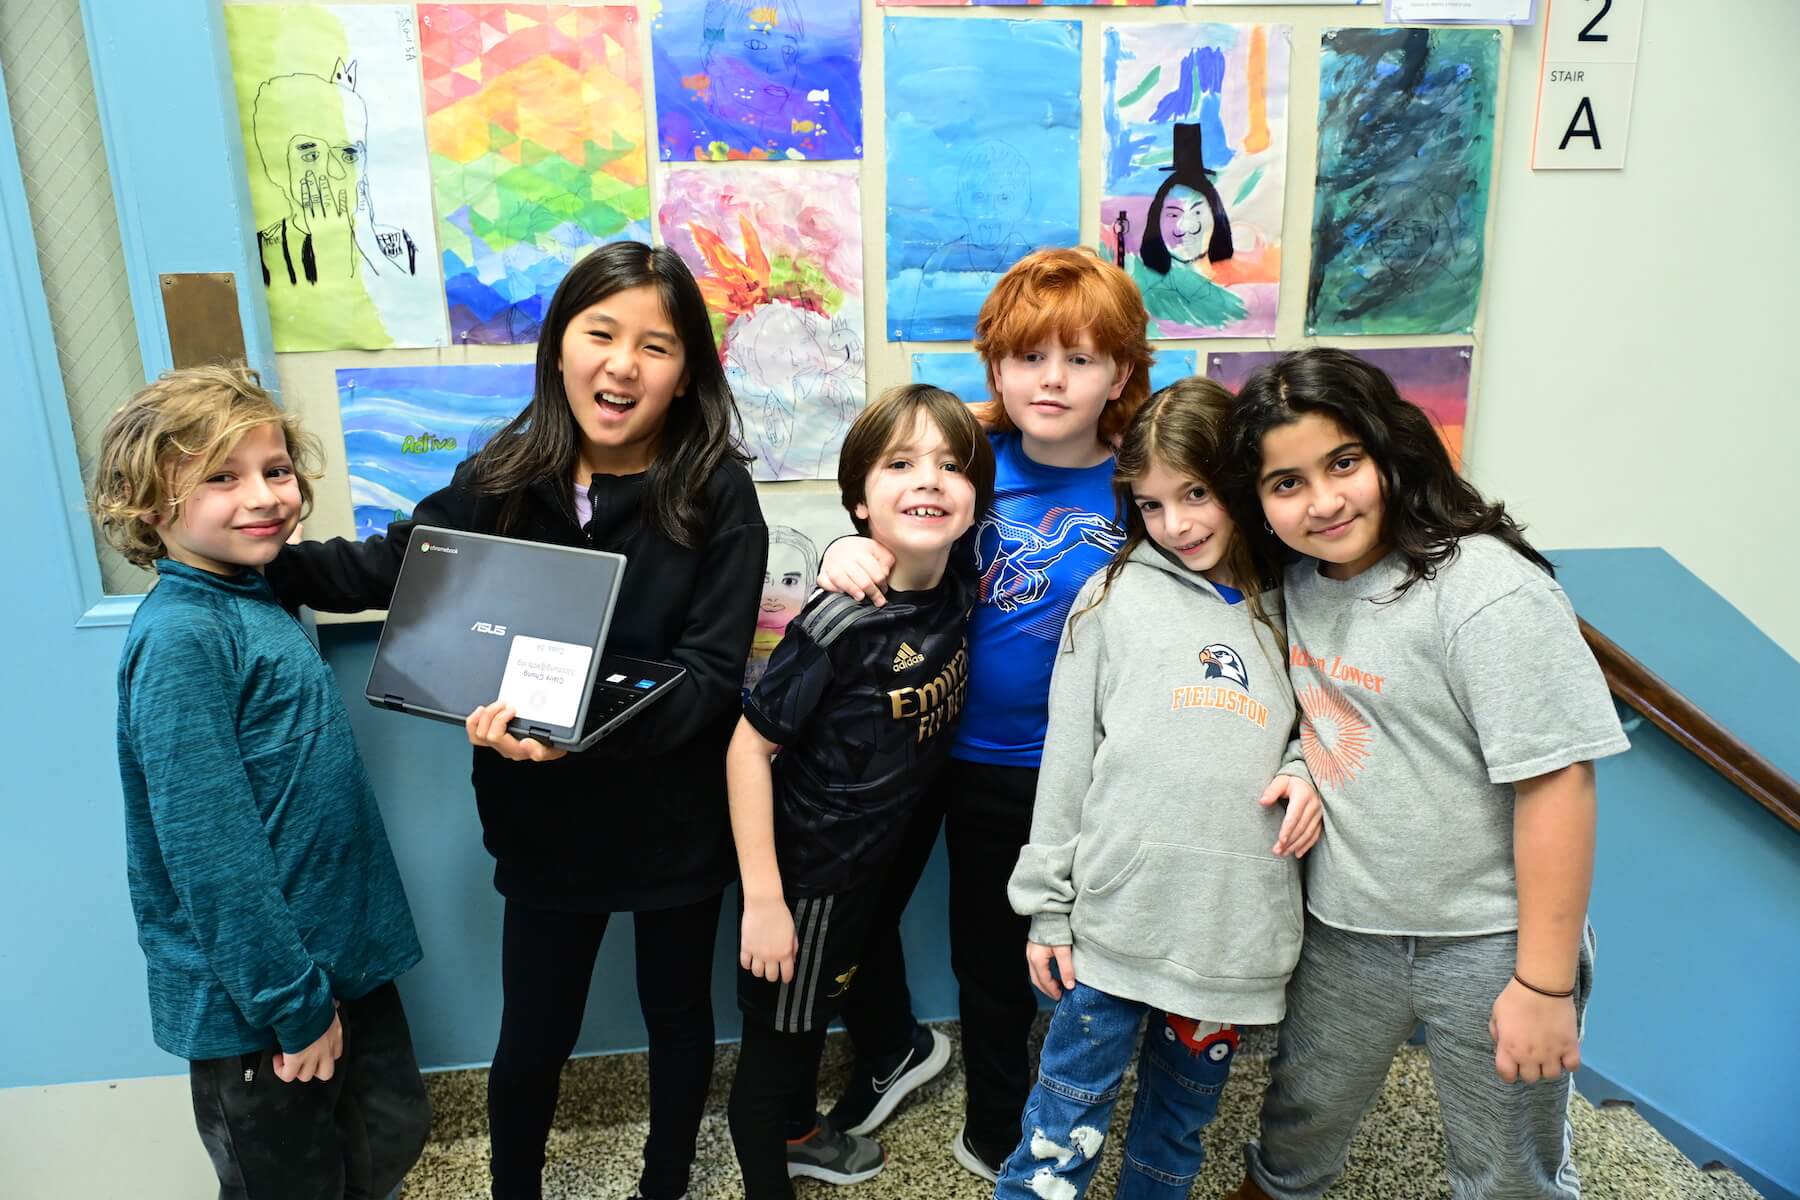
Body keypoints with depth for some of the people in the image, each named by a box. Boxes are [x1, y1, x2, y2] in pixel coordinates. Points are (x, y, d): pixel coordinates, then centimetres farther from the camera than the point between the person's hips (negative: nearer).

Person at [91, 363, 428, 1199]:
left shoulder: (256, 605, 5)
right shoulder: (179, 637, -21)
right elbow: (209, 848, -24)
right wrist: (293, 1002, -18)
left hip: (342, 955, 8)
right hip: (254, 1003, -7)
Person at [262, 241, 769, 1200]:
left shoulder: (716, 496, -17)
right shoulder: (502, 477, -7)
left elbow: (708, 677, -20)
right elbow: (386, 568, 8)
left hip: (672, 821, -1)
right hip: (545, 820, 2)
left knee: (676, 1013, 21)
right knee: (534, 1035, 17)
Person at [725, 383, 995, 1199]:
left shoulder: (956, 597, -9)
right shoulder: (841, 625, -29)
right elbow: (748, 745, -25)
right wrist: (762, 899, -23)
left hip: (869, 856, 7)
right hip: (802, 868, -7)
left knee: (819, 1007, 29)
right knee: (775, 1035, 13)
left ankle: (800, 1131, 55)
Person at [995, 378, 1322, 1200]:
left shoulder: (1287, 607, 8)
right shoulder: (1115, 595, 0)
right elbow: (1067, 756, 0)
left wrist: (1304, 771, -5)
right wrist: (1046, 907, -1)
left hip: (1237, 931, 3)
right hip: (1115, 918, -2)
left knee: (1177, 1133, 19)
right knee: (1062, 1134, 5)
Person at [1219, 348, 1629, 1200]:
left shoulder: (1488, 588, -22)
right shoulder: (1298, 583, -2)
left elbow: (1555, 783, -22)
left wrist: (1545, 984, -19)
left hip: (1486, 944, -5)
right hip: (1343, 929, 5)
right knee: (1300, 1121, 24)